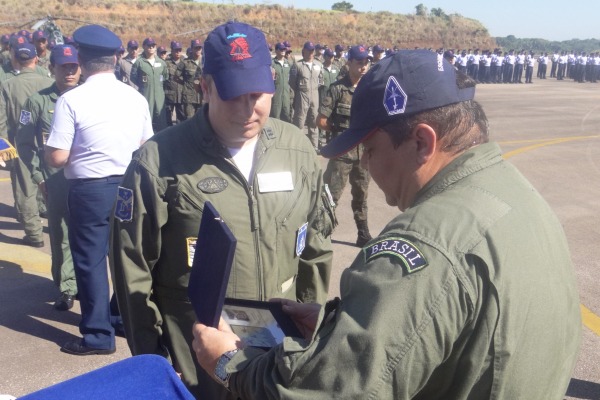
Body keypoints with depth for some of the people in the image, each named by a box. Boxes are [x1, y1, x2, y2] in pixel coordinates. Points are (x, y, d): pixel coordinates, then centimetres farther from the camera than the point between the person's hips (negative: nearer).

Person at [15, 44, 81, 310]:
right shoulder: (38, 101, 1)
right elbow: (24, 142, 5)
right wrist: (38, 177, 2)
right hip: (56, 181, -1)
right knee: (61, 236, 6)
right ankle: (67, 288, 21)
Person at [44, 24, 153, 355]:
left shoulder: (71, 100, -16)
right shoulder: (136, 98, -1)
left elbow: (57, 157, -16)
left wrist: (47, 151, 6)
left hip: (90, 189, -5)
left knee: (91, 259, 7)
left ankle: (99, 335, 14)